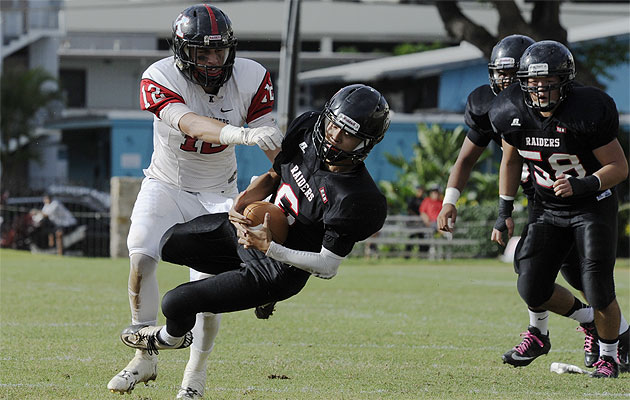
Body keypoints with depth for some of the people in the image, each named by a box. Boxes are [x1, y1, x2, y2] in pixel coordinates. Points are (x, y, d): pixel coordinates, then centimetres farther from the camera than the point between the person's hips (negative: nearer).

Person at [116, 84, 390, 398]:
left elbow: (328, 268, -24)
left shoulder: (356, 200, -30)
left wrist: (269, 248, -31)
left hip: (278, 269, -8)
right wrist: (242, 202, -11)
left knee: (176, 303, -7)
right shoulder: (307, 129, -10)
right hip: (249, 228, 8)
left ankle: (172, 337, 31)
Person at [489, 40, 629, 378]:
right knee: (532, 290, -8)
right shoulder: (514, 114, -10)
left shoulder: (588, 113, -25)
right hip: (550, 211, 4)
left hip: (593, 207, -4)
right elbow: (511, 161, 9)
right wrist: (504, 211, 4)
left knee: (598, 293, -12)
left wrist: (581, 186, -35)